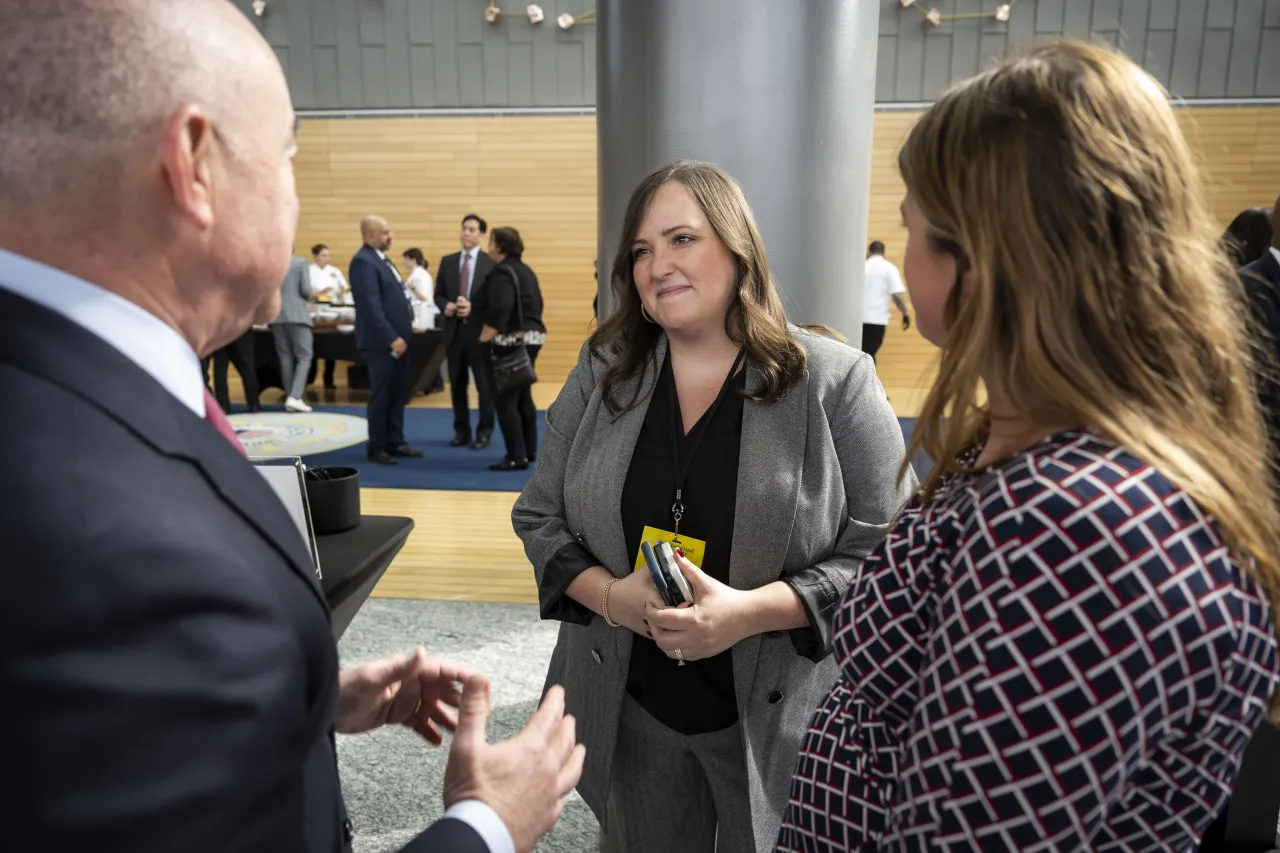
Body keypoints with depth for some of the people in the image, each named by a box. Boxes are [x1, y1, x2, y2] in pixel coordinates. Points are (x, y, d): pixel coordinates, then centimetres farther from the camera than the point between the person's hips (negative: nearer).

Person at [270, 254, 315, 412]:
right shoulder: (301, 263, -2)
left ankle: (289, 398, 10)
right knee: (304, 357, 1)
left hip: (277, 316, 4)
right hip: (298, 315, -3)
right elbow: (306, 290, -10)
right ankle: (295, 397, -13)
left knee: (285, 358, 9)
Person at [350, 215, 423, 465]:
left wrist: (402, 334, 14)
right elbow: (372, 306, -22)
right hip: (381, 342, -9)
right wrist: (392, 338, -22)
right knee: (381, 396, -1)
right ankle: (377, 448, 9)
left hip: (398, 338, 9)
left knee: (398, 395, 12)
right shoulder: (364, 261, -15)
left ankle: (395, 442, 21)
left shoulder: (382, 259, 16)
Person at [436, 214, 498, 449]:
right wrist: (446, 306, -10)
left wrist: (474, 308, -18)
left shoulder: (491, 263, -2)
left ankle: (485, 432, 12)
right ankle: (461, 430, 21)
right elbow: (438, 295, 11)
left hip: (480, 330, -4)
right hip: (454, 329, 4)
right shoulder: (447, 261, 11)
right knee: (457, 384, 10)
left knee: (484, 384, 2)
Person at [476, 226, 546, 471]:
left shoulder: (502, 272, -14)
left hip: (512, 341, -10)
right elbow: (536, 304, 19)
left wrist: (484, 338, -17)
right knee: (523, 396, 16)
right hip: (531, 337, 10)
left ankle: (517, 457, -4)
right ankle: (529, 450, 23)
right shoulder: (526, 270, 14)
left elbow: (500, 310, -24)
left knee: (506, 400, -5)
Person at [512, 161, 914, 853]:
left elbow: (882, 553, -11)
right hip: (628, 706, 3)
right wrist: (610, 595, -16)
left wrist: (749, 612, -24)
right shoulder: (601, 373, -1)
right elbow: (538, 517, 3)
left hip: (781, 714, -2)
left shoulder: (834, 380, -11)